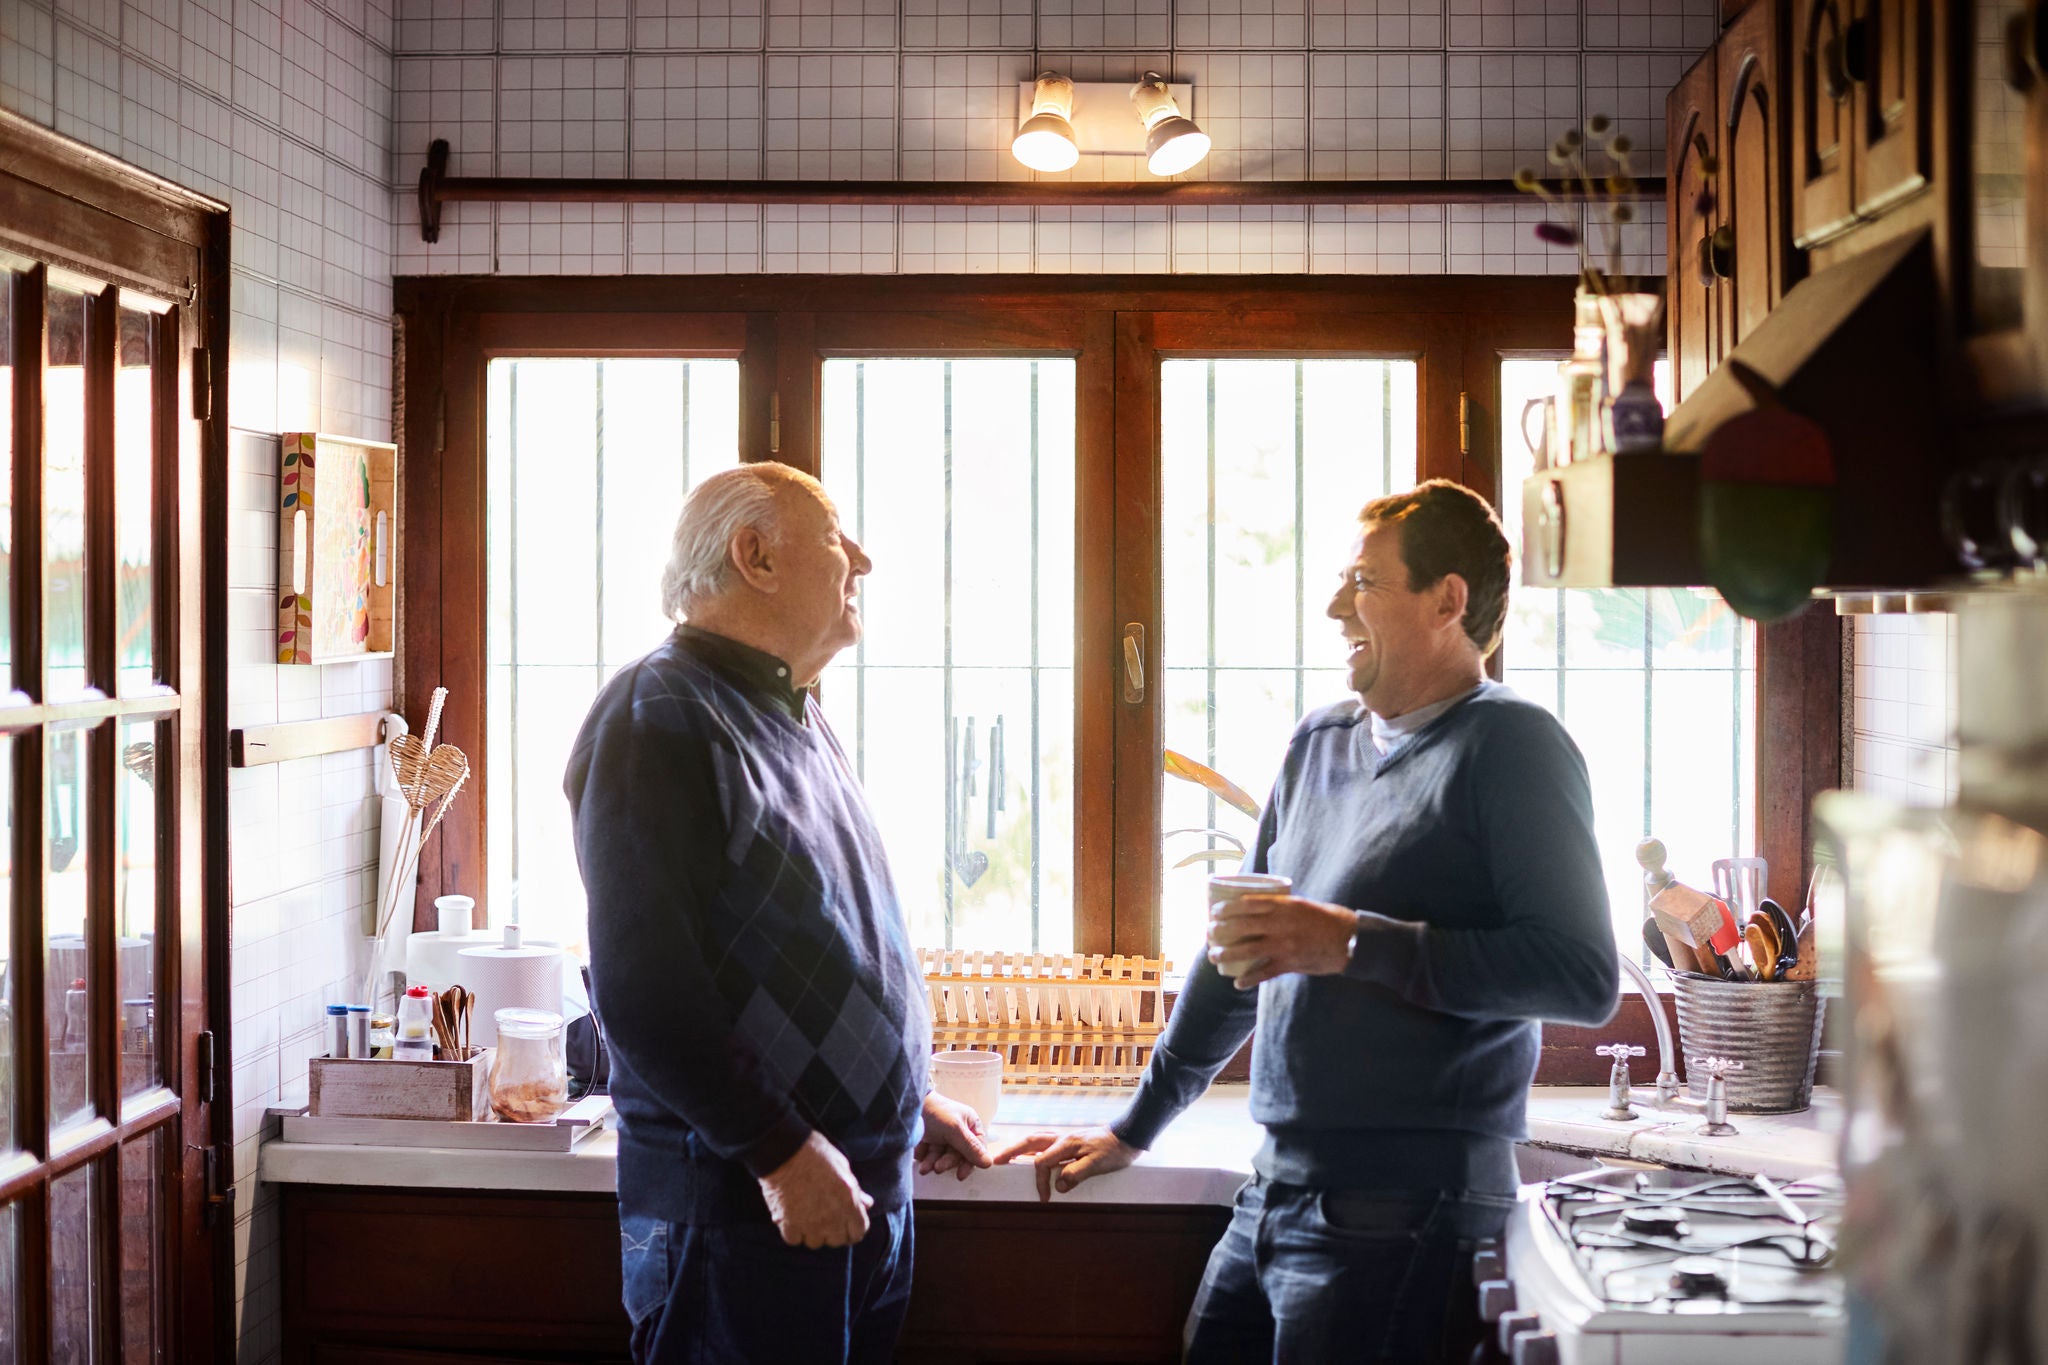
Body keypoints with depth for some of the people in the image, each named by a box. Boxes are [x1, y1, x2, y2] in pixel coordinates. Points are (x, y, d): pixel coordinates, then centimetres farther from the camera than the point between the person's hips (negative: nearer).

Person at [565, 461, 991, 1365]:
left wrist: (907, 1101, 22)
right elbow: (641, 985, -20)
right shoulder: (661, 715, -12)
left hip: (865, 1191, 9)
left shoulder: (797, 721, 18)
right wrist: (782, 1151, -19)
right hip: (739, 1211, -8)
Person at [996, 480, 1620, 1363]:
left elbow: (1584, 979, -17)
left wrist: (1356, 943, -18)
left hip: (1403, 1213, -7)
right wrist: (1133, 1131, 25)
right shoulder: (1321, 743, 16)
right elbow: (1238, 953, 24)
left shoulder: (1510, 747, -7)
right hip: (1275, 1194, 7)